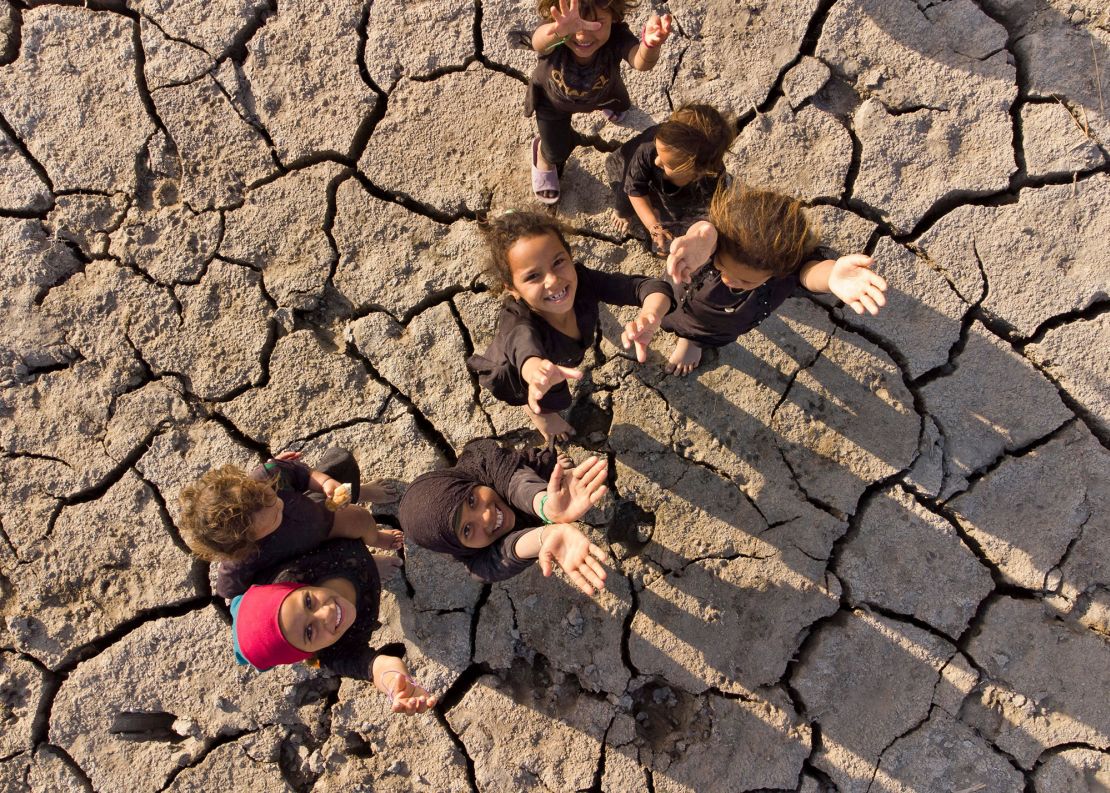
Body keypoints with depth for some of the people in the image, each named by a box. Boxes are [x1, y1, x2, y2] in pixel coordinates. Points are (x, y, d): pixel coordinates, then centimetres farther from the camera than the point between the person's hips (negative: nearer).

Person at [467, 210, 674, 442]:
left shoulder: (582, 280, -39)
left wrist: (649, 317, -70)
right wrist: (538, 371, -99)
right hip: (516, 375, -4)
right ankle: (534, 411, 43)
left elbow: (653, 287, -45)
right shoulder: (516, 321, -50)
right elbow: (526, 351, -73)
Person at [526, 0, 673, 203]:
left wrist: (650, 44, -91)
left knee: (616, 107, 33)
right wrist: (560, 30, -97)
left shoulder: (617, 38, -46)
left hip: (602, 91, 2)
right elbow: (539, 42, -72)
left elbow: (641, 62, -66)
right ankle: (543, 156, 47)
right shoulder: (553, 41, -47)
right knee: (557, 152, 9)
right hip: (553, 97, -2)